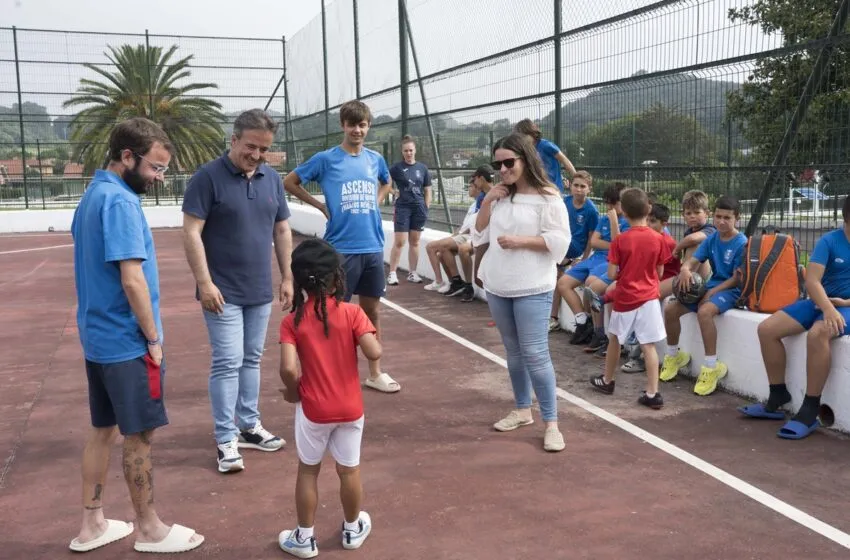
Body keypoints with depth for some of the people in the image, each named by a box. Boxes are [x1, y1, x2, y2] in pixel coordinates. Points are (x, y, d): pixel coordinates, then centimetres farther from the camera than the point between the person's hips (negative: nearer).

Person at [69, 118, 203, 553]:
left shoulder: (92, 194, 10)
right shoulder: (120, 201, -20)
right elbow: (132, 280, -24)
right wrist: (153, 338, -13)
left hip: (97, 336, 9)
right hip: (126, 342, -9)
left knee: (103, 429, 17)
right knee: (139, 435, 4)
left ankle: (92, 525, 28)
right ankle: (149, 530, 18)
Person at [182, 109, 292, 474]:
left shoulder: (272, 179, 6)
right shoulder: (207, 177, -11)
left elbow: (282, 231, 12)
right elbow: (191, 232, -13)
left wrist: (287, 277, 9)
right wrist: (204, 282, -18)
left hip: (260, 291, 6)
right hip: (223, 291, -6)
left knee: (252, 360, 14)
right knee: (228, 362, -5)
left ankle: (248, 426, 26)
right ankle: (225, 440, 5)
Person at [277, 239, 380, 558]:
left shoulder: (292, 321, -11)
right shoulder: (352, 313, -11)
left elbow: (288, 368, -22)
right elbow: (374, 352, -20)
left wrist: (292, 391, -2)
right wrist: (371, 336, 1)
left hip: (313, 410, -1)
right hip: (350, 408, 1)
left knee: (308, 471, 16)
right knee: (349, 470, 18)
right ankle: (353, 529, 36)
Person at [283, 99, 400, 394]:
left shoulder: (375, 159, 7)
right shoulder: (326, 159, -5)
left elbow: (387, 183, 28)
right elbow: (289, 182, 2)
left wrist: (374, 202, 10)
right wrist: (321, 206, -2)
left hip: (373, 247, 4)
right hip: (341, 248, -4)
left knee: (372, 310, 12)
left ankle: (375, 373, 24)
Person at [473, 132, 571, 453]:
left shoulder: (547, 197, -9)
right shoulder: (499, 197, 11)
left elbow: (559, 240, -13)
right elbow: (479, 235, 11)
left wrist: (520, 241, -19)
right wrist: (486, 203, -1)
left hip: (532, 289, -6)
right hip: (497, 287, 6)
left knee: (535, 354, -9)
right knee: (513, 350, 15)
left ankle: (551, 423, -1)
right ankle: (522, 410, 28)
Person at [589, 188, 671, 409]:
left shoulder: (620, 240, -10)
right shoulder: (658, 239, -5)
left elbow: (611, 274, -9)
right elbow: (659, 273, 3)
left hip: (624, 298, -1)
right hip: (649, 297, 1)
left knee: (614, 340, 18)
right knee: (649, 345, 0)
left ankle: (607, 381, 34)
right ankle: (652, 393, -2)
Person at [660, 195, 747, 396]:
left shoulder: (742, 244, -12)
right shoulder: (712, 239, 6)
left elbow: (737, 279, -14)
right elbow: (692, 261, 2)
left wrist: (712, 292, -22)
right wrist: (685, 269, -23)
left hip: (730, 290, -7)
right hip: (711, 286, 7)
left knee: (704, 311, -37)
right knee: (670, 309, -8)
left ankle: (712, 367, -27)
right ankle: (673, 355, 16)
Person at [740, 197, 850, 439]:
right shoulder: (829, 241, -2)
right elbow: (811, 280, -13)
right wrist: (828, 308, -31)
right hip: (821, 302, 4)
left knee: (817, 333, -36)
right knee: (767, 329, -10)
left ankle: (809, 411, -28)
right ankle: (778, 398, 4)